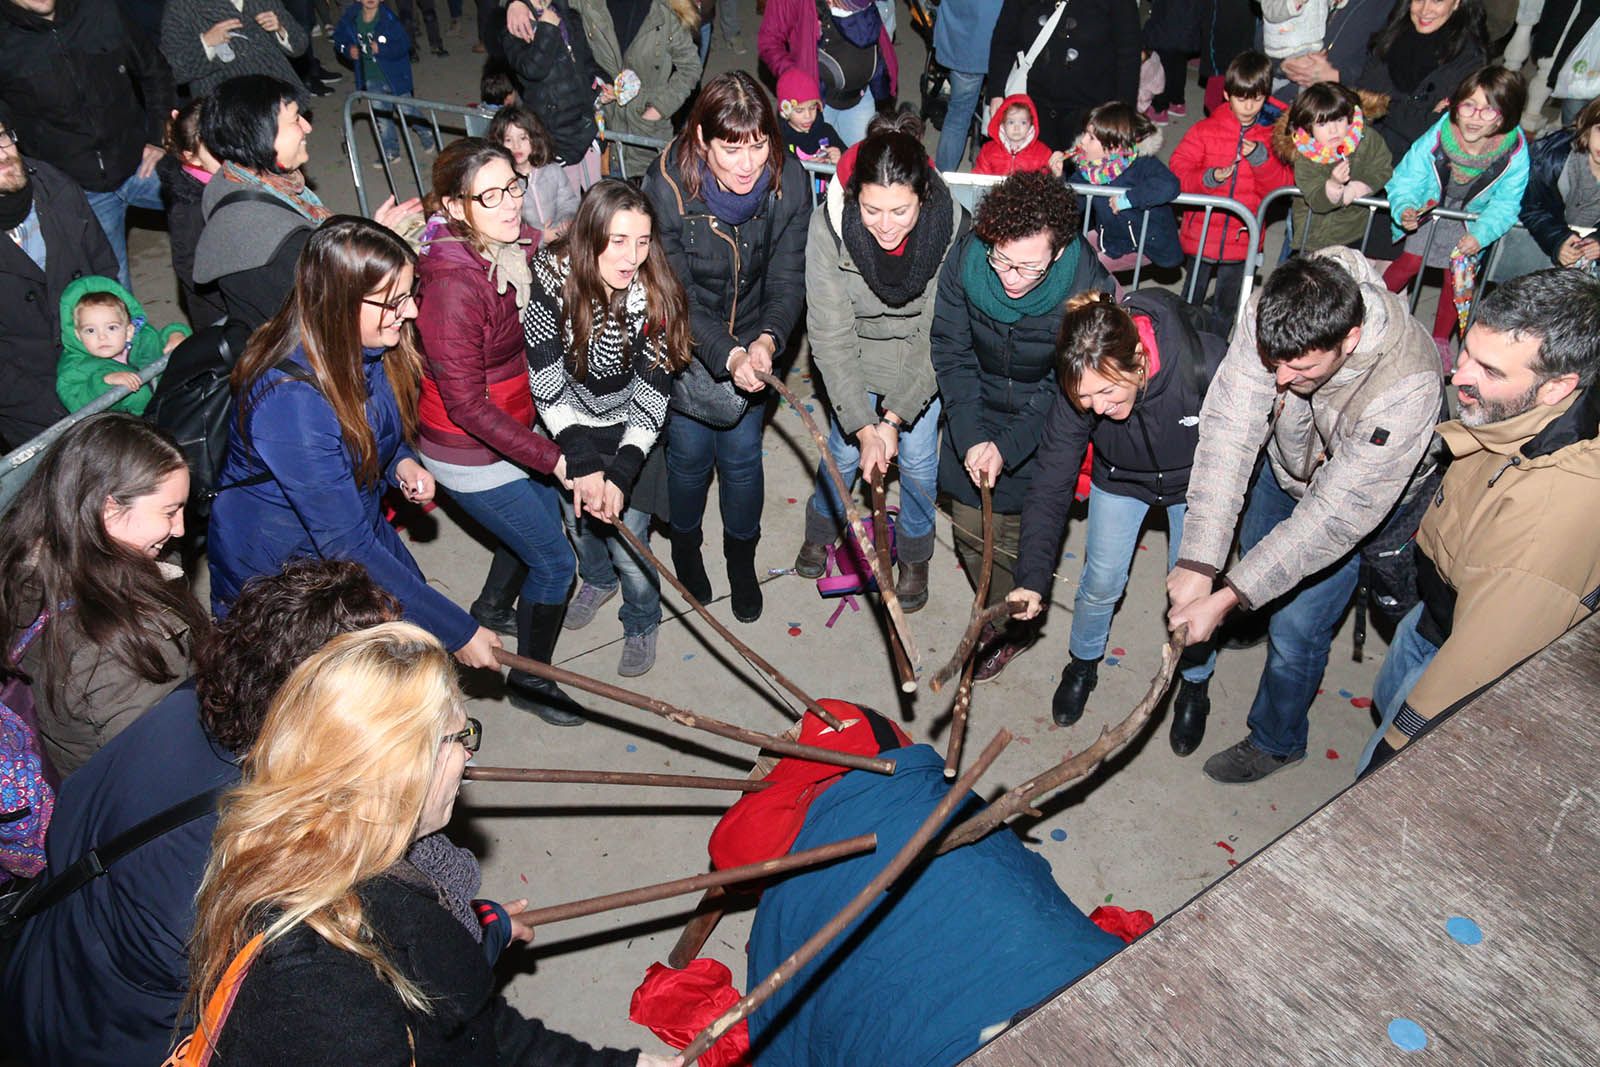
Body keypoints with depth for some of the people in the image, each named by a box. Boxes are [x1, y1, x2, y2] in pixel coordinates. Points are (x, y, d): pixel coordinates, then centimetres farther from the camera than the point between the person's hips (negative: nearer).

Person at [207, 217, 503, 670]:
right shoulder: (289, 399, -36)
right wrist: (457, 630, -32)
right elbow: (345, 545, -34)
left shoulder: (365, 348, -12)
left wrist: (401, 462, -10)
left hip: (361, 527, 7)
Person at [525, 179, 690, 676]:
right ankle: (598, 581, 58)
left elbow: (650, 402, -22)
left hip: (630, 434, -2)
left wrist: (619, 474, -33)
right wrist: (583, 464, -29)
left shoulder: (657, 297, -26)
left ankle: (642, 623, 33)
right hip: (569, 430, 2)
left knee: (626, 541, 0)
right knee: (580, 521, 22)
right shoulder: (551, 281, -25)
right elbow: (548, 389, -21)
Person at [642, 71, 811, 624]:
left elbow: (788, 281, -18)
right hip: (685, 345, -1)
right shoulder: (665, 187, -28)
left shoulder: (788, 183, -21)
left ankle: (741, 554, 40)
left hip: (752, 344, 2)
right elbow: (675, 296, -24)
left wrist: (767, 340, -39)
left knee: (741, 453, 11)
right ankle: (685, 540, 45)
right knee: (690, 450, 12)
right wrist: (727, 356, -38)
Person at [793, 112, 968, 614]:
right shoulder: (830, 225, -32)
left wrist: (894, 417, -28)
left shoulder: (952, 227, -33)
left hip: (922, 360, 0)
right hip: (856, 356, 0)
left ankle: (914, 554, 36)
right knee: (844, 448, 11)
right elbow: (831, 337, -27)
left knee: (917, 458, 7)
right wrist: (864, 426, -31)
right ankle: (821, 530, 44)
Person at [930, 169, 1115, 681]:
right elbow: (951, 352, -12)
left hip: (1041, 426, -3)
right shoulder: (965, 260, -22)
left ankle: (1014, 628, 31)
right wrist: (970, 436, -21)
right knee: (969, 526, 14)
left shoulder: (1090, 288, -28)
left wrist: (1007, 446, -28)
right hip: (977, 414, 4)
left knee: (1014, 538, 2)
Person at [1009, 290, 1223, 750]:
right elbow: (1052, 483, -23)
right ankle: (1083, 662, 39)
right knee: (1101, 581, 8)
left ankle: (1195, 683, 35)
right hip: (1120, 480, 1)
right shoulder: (1078, 389, -34)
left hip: (1196, 483, -1)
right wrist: (1033, 575, -28)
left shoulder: (1207, 364, -41)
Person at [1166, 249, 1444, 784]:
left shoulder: (1407, 388, -44)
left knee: (1295, 631, 1)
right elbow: (1229, 430, -35)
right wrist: (1199, 562, -41)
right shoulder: (1269, 317, -34)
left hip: (1367, 498, -4)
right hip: (1288, 462, 4)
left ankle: (1277, 741, 31)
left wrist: (1225, 599, -41)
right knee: (1254, 546, 27)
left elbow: (1334, 517, -40)